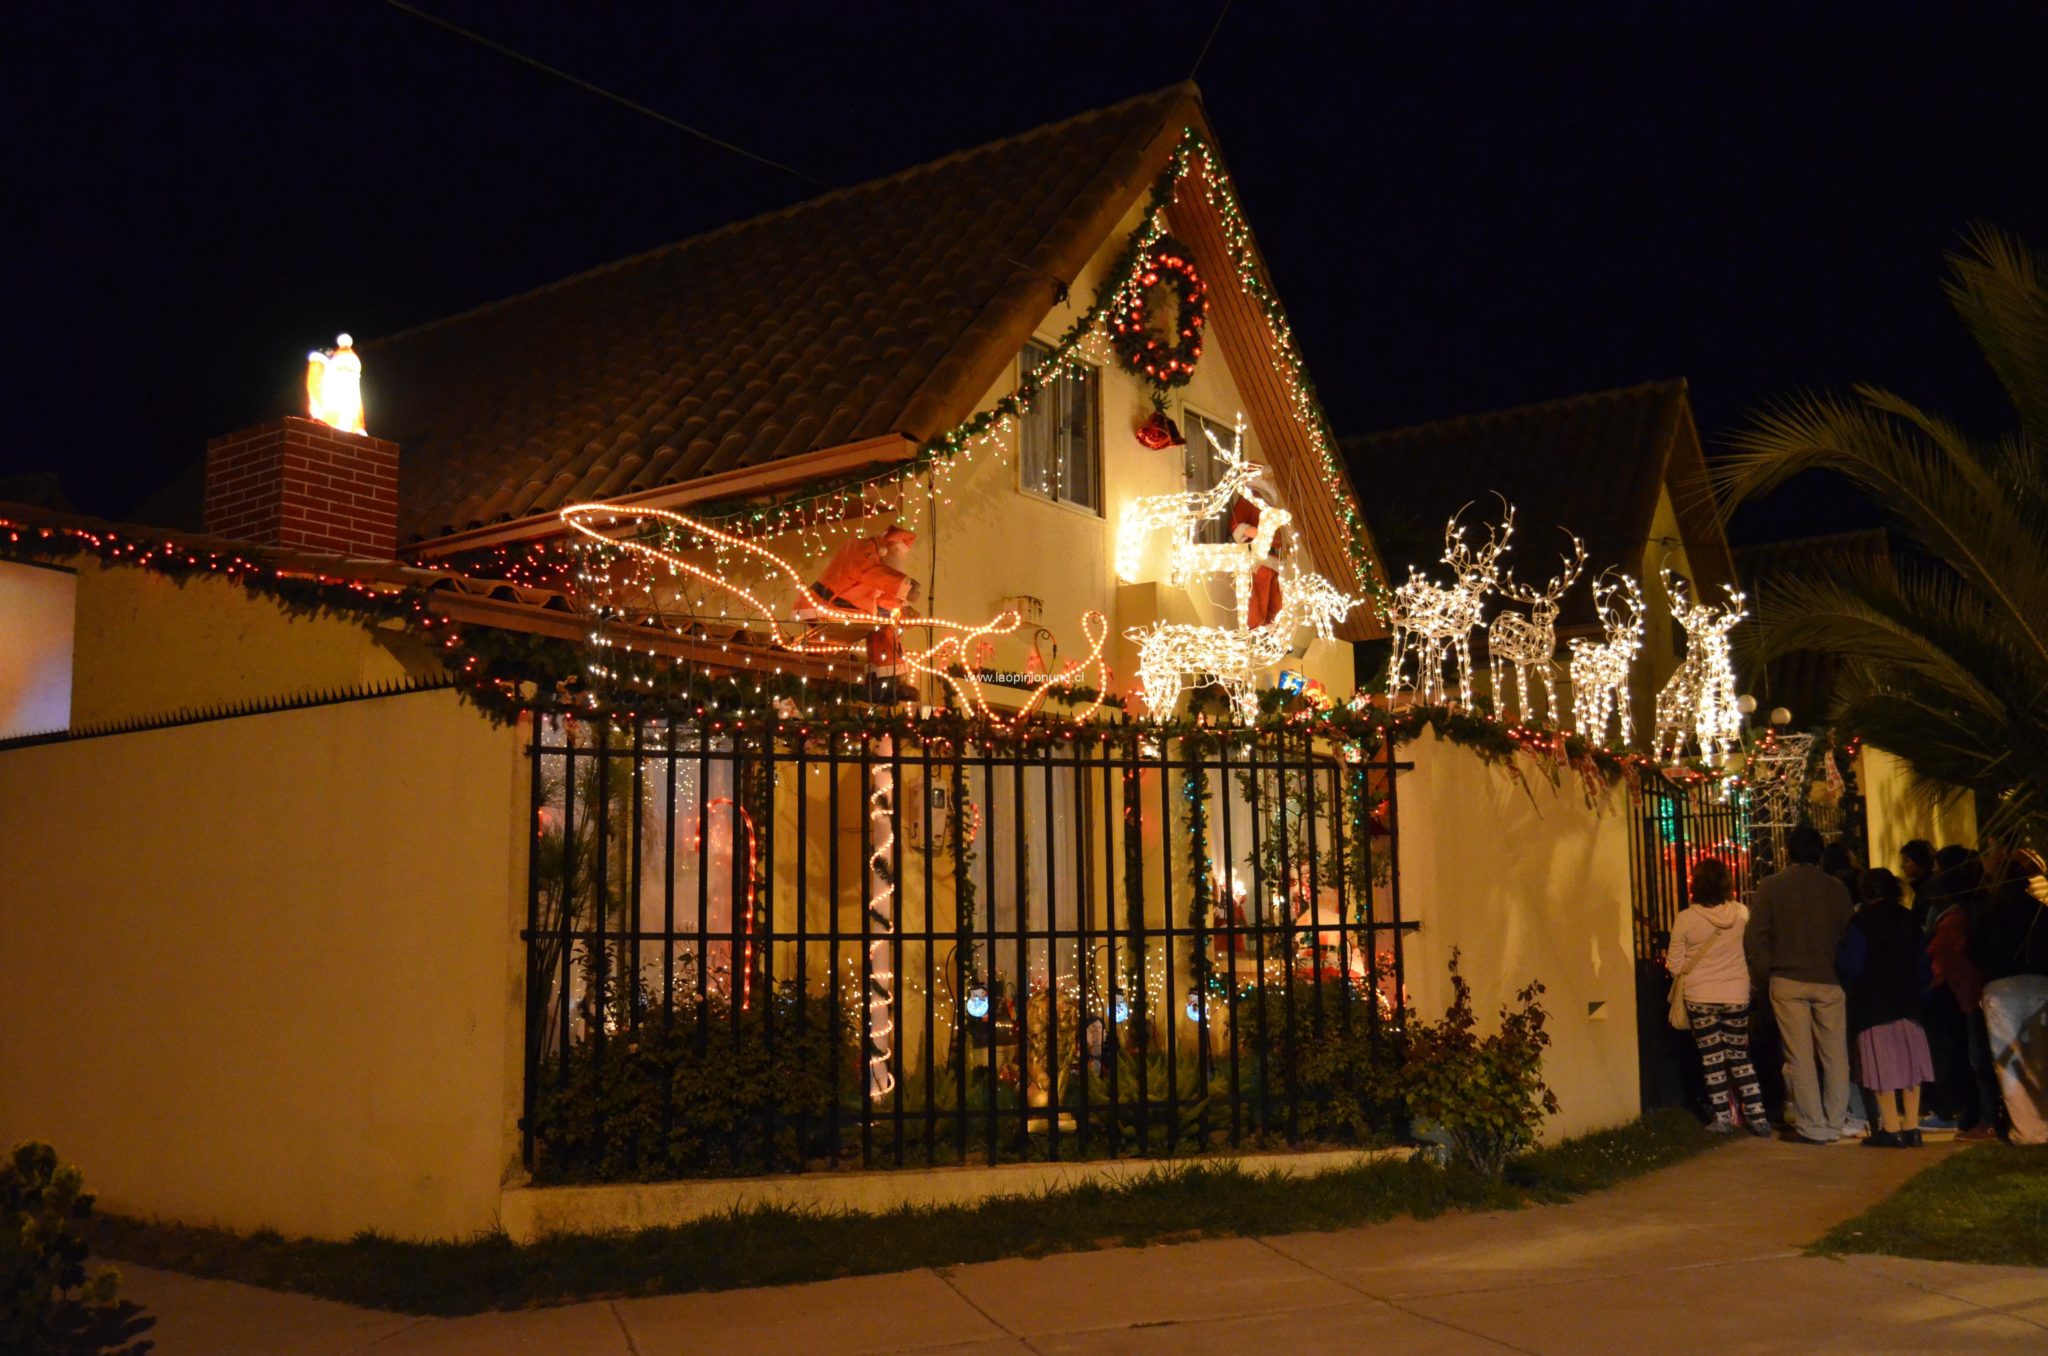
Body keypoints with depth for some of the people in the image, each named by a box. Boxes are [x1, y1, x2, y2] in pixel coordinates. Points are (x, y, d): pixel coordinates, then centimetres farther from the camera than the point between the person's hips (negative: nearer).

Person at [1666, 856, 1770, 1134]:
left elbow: (1675, 965, -7)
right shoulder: (1740, 914, -7)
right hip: (1736, 996, 3)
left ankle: (1723, 1118, 11)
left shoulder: (1685, 919, -14)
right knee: (1740, 1057, 14)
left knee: (1713, 1060, 7)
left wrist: (1688, 976, 14)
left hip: (1700, 998, -3)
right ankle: (1757, 1116, 12)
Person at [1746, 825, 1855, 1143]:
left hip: (1788, 982, -1)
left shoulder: (1771, 887, -2)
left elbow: (1755, 938, -4)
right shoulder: (1835, 888, 1)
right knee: (1835, 1055, 10)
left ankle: (1812, 1126, 4)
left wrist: (1765, 978, 5)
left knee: (1799, 1057, 2)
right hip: (1829, 982, 1)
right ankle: (1834, 1124, 12)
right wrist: (1843, 973, 13)